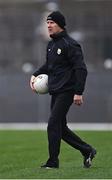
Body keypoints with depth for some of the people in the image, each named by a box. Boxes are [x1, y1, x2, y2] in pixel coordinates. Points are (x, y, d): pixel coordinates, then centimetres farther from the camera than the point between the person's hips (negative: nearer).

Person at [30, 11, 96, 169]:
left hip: (66, 92, -9)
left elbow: (81, 69, -16)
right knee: (60, 128, 10)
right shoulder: (51, 45, 14)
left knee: (53, 124, -12)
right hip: (55, 91, 9)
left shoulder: (70, 44, -12)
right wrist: (35, 75, 11)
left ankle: (53, 161, -5)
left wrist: (78, 92, -22)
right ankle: (87, 151, 22)